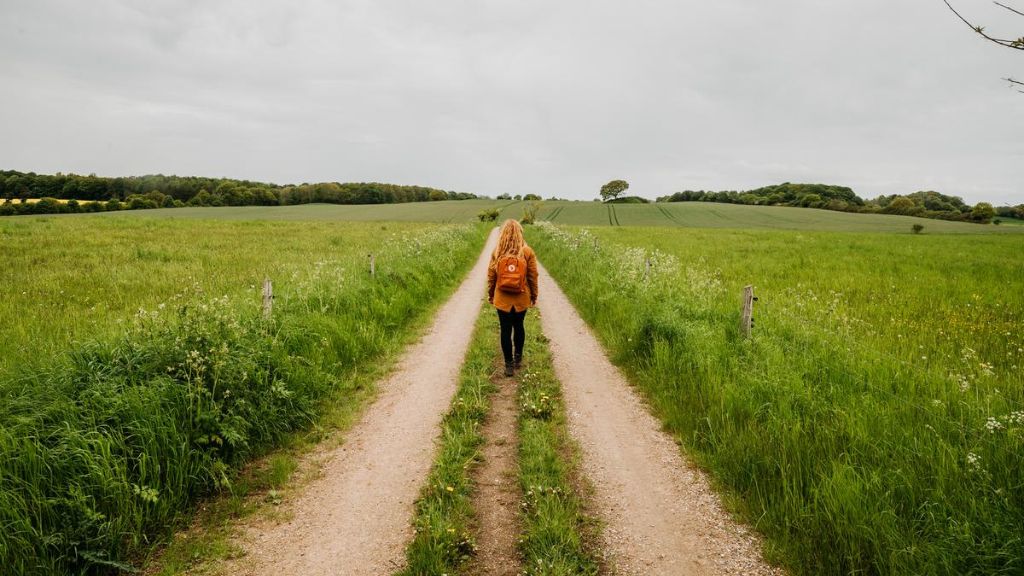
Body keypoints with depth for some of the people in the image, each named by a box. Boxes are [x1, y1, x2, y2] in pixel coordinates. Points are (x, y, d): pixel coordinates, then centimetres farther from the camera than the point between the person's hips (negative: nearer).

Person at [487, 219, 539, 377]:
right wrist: (534, 295, 9)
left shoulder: (497, 252, -7)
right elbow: (533, 276, -3)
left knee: (506, 330, 7)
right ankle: (518, 359, 33)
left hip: (502, 299, -1)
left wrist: (490, 294, 13)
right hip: (521, 299, 1)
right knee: (518, 327, 20)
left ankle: (509, 365, 12)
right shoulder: (527, 252, -9)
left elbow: (491, 276, 0)